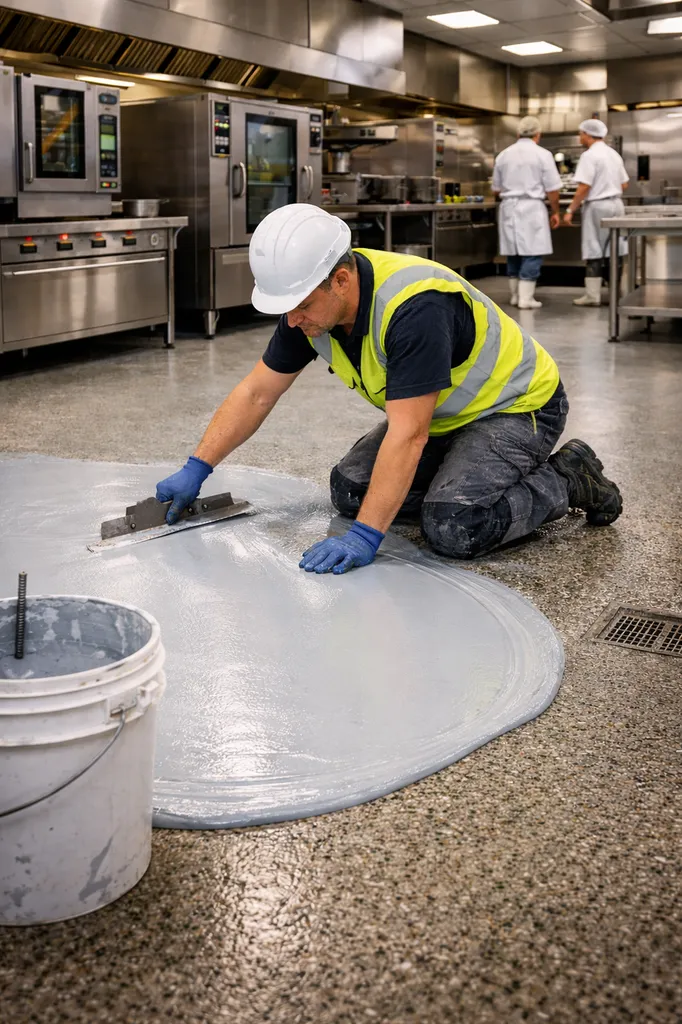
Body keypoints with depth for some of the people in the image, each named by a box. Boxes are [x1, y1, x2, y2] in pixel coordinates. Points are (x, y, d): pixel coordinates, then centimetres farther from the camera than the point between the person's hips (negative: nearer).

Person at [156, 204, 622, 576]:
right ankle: (463, 474, 14)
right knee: (350, 490, -2)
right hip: (444, 412, 8)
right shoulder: (311, 301, -11)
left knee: (454, 528, -27)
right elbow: (256, 394, -3)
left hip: (517, 406, -8)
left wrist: (366, 536, -43)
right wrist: (196, 470, -7)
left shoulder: (414, 307, -37)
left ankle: (566, 479, -3)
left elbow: (407, 435, -39)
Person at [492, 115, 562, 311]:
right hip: (532, 207, -5)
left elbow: (496, 189, 14)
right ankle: (526, 298, -6)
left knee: (513, 253, 12)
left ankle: (515, 295, 19)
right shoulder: (542, 154, -5)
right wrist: (555, 212, 6)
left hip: (509, 207, 5)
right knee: (532, 253, -2)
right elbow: (552, 188, -6)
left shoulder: (504, 155, 8)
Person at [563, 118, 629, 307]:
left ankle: (592, 295, -2)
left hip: (597, 206, -8)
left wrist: (570, 210, -14)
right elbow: (624, 184, 16)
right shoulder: (614, 154, 14)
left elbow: (584, 187, -18)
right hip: (616, 205, 8)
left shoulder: (590, 155, -12)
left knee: (594, 252, -3)